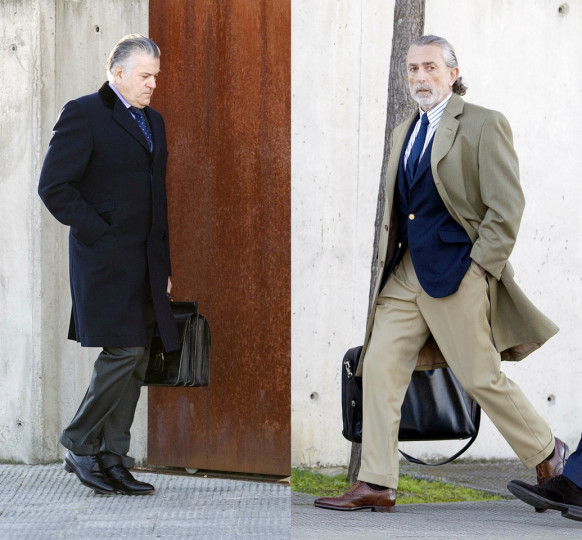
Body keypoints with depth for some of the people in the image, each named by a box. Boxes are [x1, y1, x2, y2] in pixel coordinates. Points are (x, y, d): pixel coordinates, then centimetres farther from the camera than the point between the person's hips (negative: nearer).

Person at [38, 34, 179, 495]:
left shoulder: (153, 121, 19)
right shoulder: (84, 114, -6)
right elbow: (54, 186, -11)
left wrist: (163, 264, 19)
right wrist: (96, 231, -14)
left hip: (145, 264, 8)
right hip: (106, 259, -8)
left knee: (135, 362, 6)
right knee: (124, 352, -14)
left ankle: (112, 460, 12)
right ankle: (80, 447, 0)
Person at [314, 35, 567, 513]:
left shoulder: (483, 125, -6)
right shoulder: (404, 133, 17)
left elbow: (506, 206, -10)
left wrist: (480, 267, -13)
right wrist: (388, 259, 15)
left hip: (456, 274, -7)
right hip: (404, 275, 7)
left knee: (481, 376, -3)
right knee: (380, 367, -2)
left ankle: (548, 453, 18)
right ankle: (376, 486, 1)